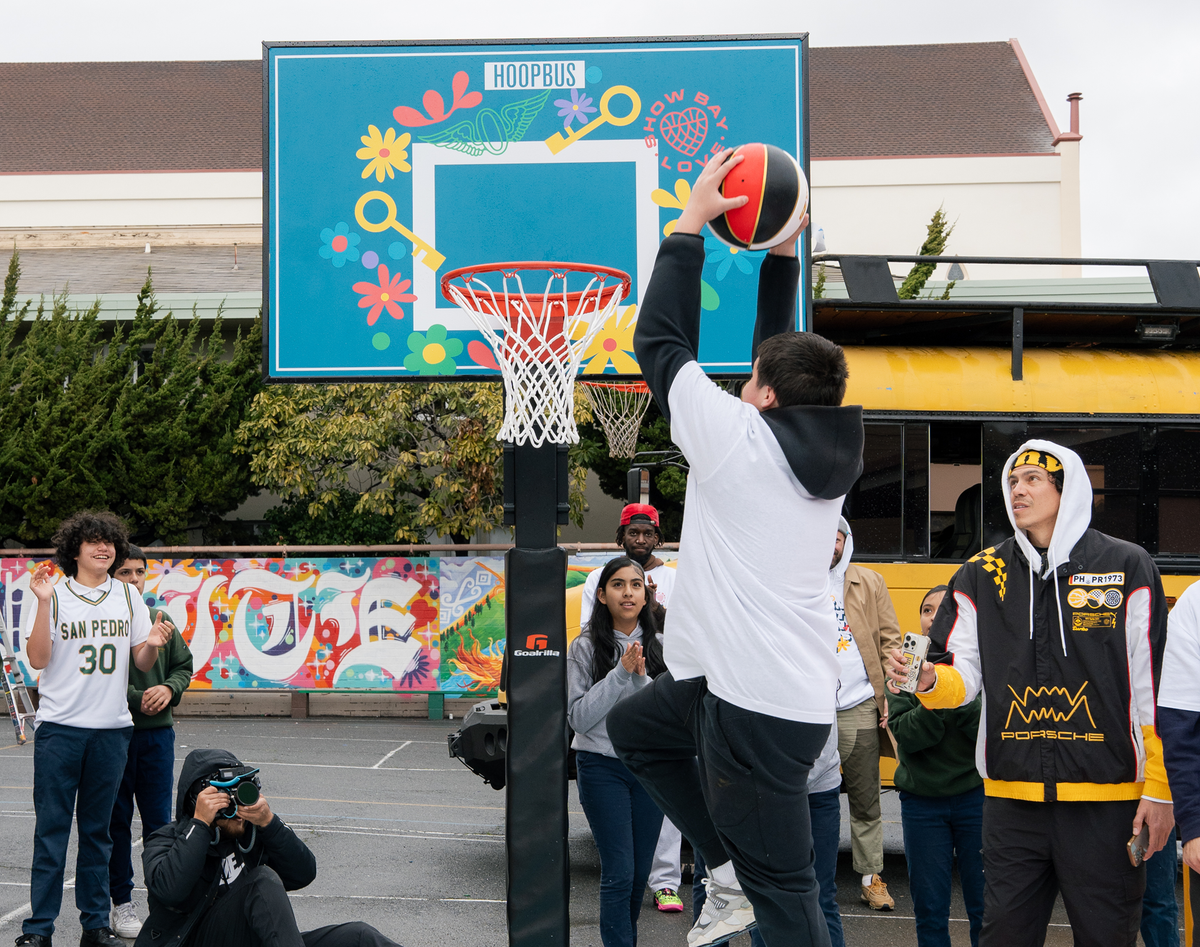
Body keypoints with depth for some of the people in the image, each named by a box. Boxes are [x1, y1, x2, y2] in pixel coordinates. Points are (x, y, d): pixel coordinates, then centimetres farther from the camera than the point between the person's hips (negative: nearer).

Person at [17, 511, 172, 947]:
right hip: (60, 726, -3)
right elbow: (37, 659, -9)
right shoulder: (55, 594, -2)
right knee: (51, 828, 0)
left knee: (97, 829, 10)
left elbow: (142, 663, 10)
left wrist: (153, 644, -12)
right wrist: (43, 602, -17)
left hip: (112, 728, 3)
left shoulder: (128, 596, 8)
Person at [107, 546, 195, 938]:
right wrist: (136, 699, -16)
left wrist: (169, 689, -4)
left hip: (157, 733, 3)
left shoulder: (161, 620, 10)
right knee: (117, 820, 6)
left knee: (159, 820, 6)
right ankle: (122, 901, 17)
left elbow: (184, 666, 15)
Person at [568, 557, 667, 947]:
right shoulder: (586, 648, -5)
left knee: (640, 872, 10)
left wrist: (642, 678, -16)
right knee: (619, 872, -7)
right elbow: (579, 717, -11)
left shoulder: (657, 647, 5)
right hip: (602, 768, -4)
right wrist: (620, 674, -17)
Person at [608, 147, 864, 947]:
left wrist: (691, 223, 2)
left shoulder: (739, 439, -14)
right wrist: (781, 252, 21)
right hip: (800, 691, 9)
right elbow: (783, 356, 21)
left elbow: (662, 341, -5)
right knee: (634, 726, 27)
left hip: (758, 706, -9)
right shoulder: (824, 446, 6)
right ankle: (730, 873, 26)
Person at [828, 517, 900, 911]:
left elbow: (890, 640, 8)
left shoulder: (870, 583, 9)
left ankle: (872, 878, 14)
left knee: (865, 799, 5)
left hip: (859, 707, 0)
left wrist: (892, 695, 0)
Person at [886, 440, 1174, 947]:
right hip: (1013, 799, 2)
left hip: (1105, 800, -2)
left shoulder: (1127, 568, -1)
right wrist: (928, 680, -16)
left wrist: (1158, 790, -4)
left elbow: (1155, 689, -1)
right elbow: (964, 675, 7)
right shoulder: (981, 576, 7)